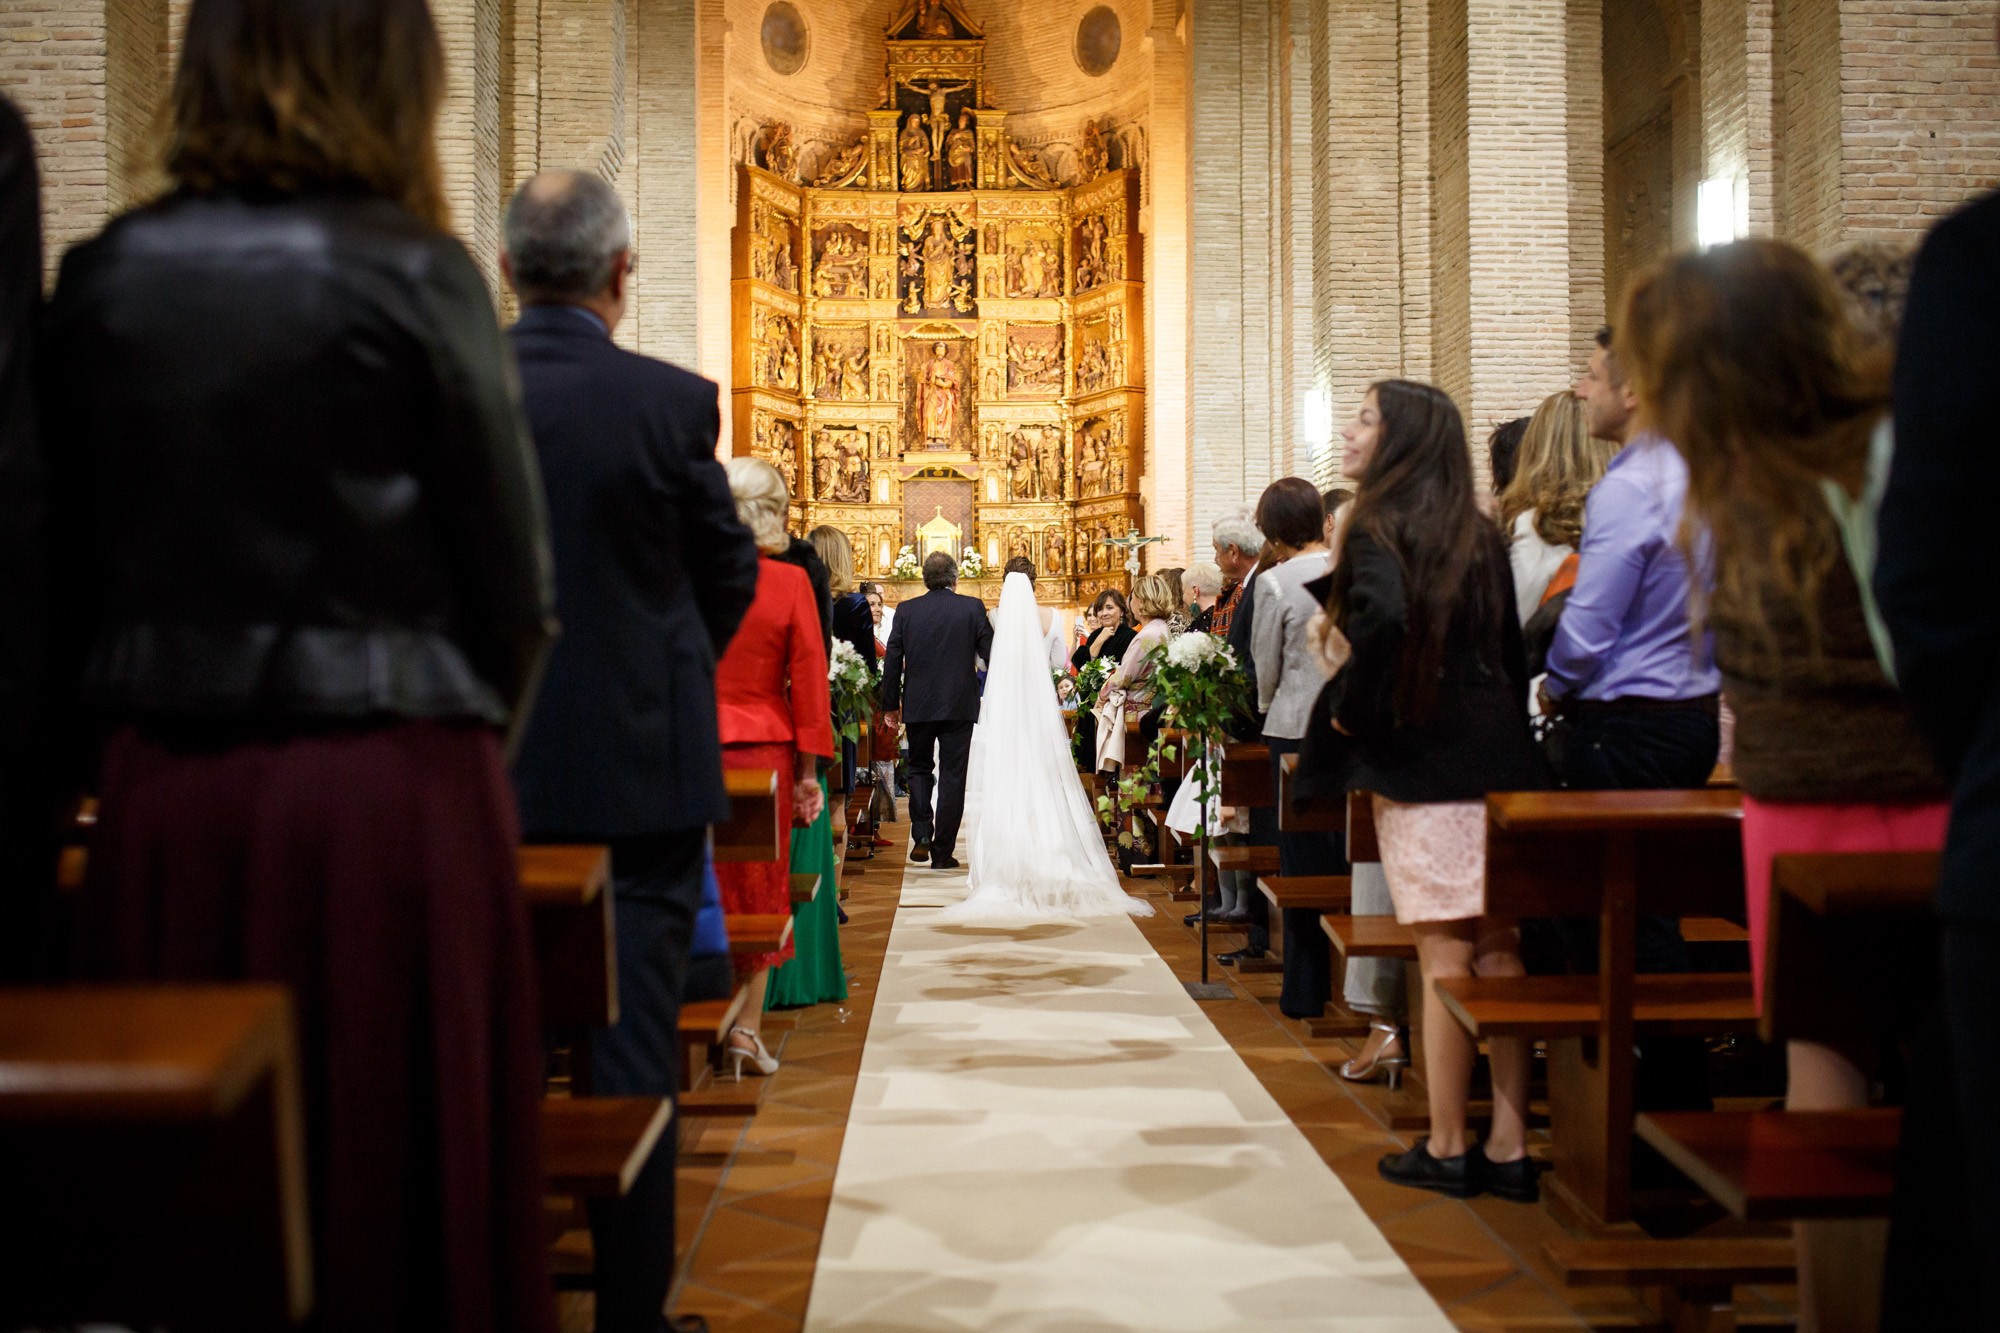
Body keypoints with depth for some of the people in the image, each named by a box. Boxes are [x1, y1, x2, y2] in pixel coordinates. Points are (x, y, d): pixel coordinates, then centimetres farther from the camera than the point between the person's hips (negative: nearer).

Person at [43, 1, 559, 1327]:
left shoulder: (104, 276, 5)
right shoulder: (410, 273, -7)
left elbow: (65, 555, 8)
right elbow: (514, 575, -6)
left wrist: (122, 733, 17)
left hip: (158, 794, 5)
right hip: (385, 791, -4)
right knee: (405, 1188, 8)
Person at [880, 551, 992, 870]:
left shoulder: (906, 611, 0)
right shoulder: (972, 608, -3)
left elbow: (892, 661, 0)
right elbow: (992, 655, -3)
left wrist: (891, 704, 8)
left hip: (918, 706, 1)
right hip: (959, 706, -1)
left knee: (920, 769, 18)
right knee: (952, 777, 5)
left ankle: (921, 835, 2)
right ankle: (942, 851, 5)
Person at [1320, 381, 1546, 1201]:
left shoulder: (1379, 528, -6)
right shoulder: (1482, 538, 13)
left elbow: (1384, 617, -25)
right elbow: (1511, 648, 12)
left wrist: (1351, 709, -12)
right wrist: (1511, 742, 16)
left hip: (1419, 763, -6)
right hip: (1498, 762, 6)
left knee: (1444, 954, -1)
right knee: (1499, 949, 7)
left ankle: (1446, 1148, 8)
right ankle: (1508, 1147, 13)